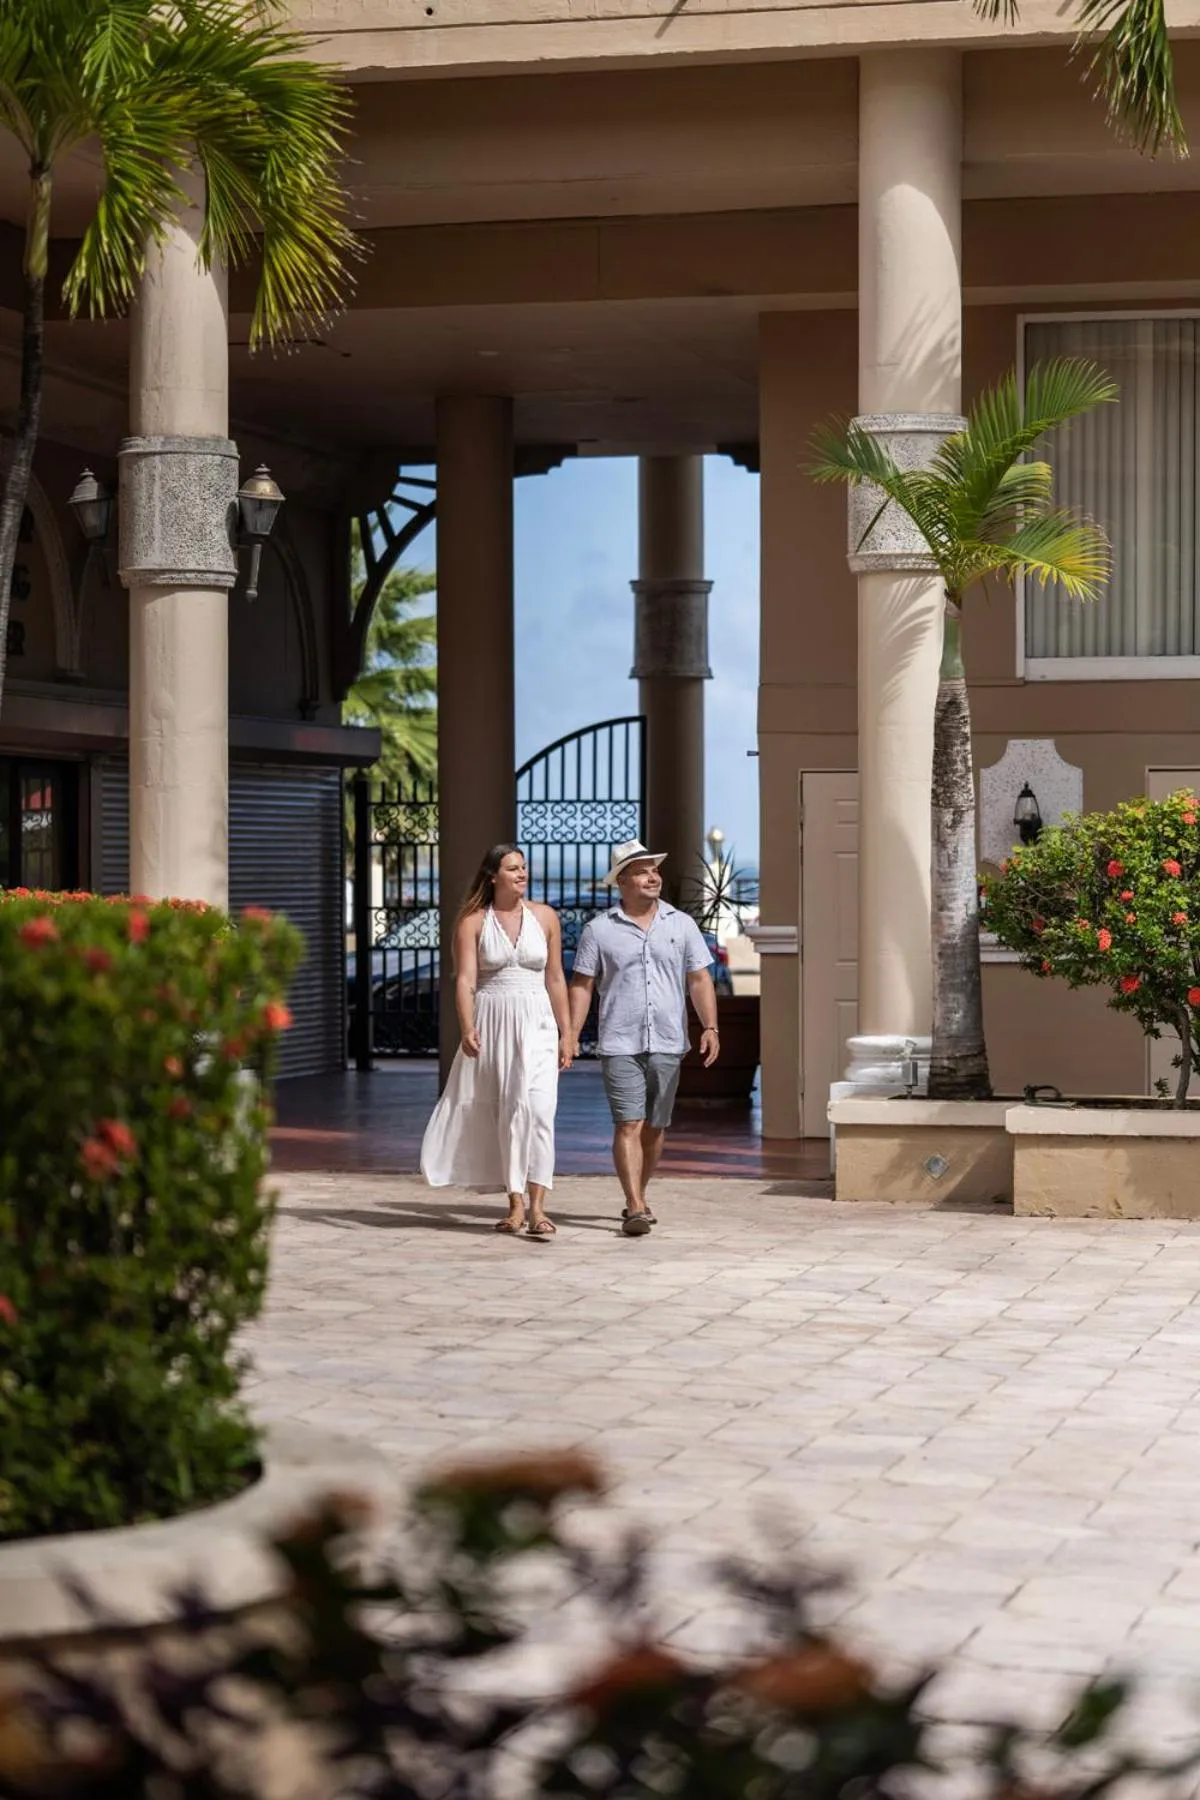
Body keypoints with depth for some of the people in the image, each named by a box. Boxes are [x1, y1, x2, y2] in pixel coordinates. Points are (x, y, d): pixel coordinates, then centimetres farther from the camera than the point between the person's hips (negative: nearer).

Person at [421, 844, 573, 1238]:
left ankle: (536, 1208, -17)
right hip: (491, 1024, 0)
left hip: (536, 1026, 0)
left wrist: (566, 1033, 7)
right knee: (499, 1115, 6)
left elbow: (555, 979, 9)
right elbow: (465, 979, -7)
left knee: (536, 1110, -13)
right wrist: (467, 1028, -21)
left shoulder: (545, 917, 6)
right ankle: (516, 1204, 17)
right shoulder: (472, 921, 0)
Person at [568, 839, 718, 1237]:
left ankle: (637, 1197, 24)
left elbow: (699, 980, 8)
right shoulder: (599, 929, 3)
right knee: (628, 1125, -11)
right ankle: (636, 1208, -15)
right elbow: (582, 985, 4)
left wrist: (710, 1027, -3)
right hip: (620, 1044, -3)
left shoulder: (681, 925, 9)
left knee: (655, 1127, 9)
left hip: (667, 1043, 3)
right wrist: (571, 1036, -4)